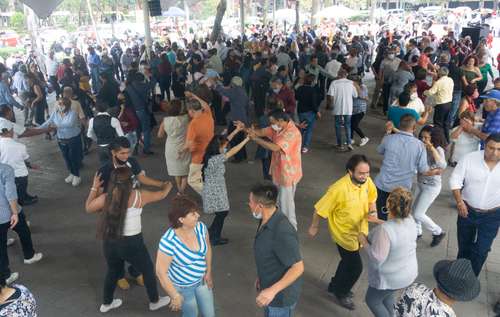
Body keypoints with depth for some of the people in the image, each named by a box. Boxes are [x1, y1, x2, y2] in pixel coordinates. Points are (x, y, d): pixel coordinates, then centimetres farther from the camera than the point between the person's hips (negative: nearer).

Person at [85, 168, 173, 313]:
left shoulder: (105, 198, -7)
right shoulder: (139, 196, -13)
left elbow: (88, 208, 13)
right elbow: (161, 195, 4)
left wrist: (94, 188, 22)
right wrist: (168, 186, 25)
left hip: (110, 242, 4)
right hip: (132, 244, -4)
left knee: (113, 271, 29)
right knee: (148, 270, 21)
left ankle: (106, 303, 48)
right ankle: (155, 301, 39)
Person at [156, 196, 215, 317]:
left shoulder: (200, 227, -18)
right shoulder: (169, 241, -34)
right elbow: (161, 272, -23)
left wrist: (208, 272, 2)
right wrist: (175, 296, -17)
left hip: (202, 280, 5)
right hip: (182, 287, -5)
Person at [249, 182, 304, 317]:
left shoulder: (282, 232, -34)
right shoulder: (266, 220, -4)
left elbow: (298, 268, -29)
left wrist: (272, 290, -33)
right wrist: (262, 276, 20)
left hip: (281, 296, -9)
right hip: (270, 287, 9)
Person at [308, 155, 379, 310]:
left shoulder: (367, 182, -15)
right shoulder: (339, 189, -34)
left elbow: (371, 197, 8)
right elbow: (320, 209, -23)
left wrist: (372, 212, -10)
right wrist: (314, 227, -10)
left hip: (359, 230, 7)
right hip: (344, 233, -6)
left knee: (349, 261, 24)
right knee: (355, 266, 5)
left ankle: (335, 285, 50)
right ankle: (341, 293, 33)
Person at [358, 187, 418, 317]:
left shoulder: (385, 229, -37)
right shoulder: (410, 220, -10)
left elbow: (377, 258, -31)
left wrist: (364, 241, -16)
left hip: (390, 277, -7)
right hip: (408, 272, 7)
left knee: (372, 300, 19)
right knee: (388, 295, 32)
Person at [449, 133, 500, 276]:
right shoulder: (469, 159, -14)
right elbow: (455, 180, -8)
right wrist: (459, 201, -17)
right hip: (467, 210, 1)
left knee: (481, 251, 1)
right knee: (464, 246, 18)